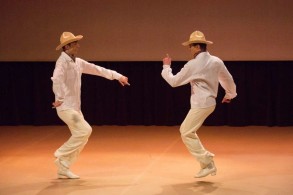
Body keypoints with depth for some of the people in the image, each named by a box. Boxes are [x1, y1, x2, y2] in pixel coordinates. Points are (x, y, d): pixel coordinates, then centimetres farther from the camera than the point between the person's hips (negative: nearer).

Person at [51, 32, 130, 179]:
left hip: (75, 107, 9)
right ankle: (62, 156, 0)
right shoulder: (62, 61, -16)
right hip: (66, 107, -9)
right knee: (85, 130, -14)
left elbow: (97, 70, 17)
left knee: (80, 135, 8)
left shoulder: (78, 62, 11)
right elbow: (56, 79, -35)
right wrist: (60, 98, -29)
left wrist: (117, 76, 15)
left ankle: (63, 169, 14)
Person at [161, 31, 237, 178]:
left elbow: (174, 81, -8)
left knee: (187, 134, -3)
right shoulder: (216, 61, 5)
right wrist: (229, 94, 37)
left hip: (201, 104, -9)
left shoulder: (193, 65, -16)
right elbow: (228, 79, 18)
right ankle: (206, 158, 17)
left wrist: (166, 67, 9)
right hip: (209, 102, 9)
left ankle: (208, 164, -5)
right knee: (185, 130, 18)